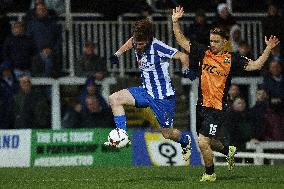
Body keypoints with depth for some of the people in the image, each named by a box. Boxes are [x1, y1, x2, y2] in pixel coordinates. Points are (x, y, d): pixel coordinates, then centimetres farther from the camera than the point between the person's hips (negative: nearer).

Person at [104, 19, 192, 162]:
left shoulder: (157, 47, -24)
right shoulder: (137, 42, -4)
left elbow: (183, 56, -22)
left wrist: (186, 72, -32)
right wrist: (117, 53, 17)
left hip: (163, 96, -7)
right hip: (146, 90, 7)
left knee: (167, 133, 5)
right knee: (114, 99, -9)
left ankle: (186, 141, 40)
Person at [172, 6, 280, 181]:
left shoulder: (231, 59, -4)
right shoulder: (204, 53, 5)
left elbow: (255, 65, -5)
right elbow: (182, 41, 8)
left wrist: (268, 49, -15)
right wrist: (176, 22, -2)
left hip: (217, 108, -5)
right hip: (202, 105, 5)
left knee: (203, 142, -12)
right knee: (210, 142, 18)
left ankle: (210, 173, 10)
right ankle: (229, 151, 49)